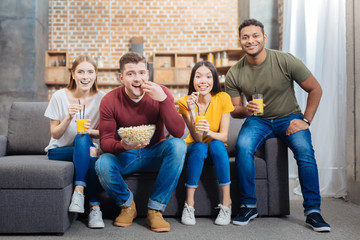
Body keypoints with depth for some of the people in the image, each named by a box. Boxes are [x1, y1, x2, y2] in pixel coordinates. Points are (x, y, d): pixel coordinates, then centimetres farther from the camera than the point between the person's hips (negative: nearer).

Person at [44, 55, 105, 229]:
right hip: (59, 150, -1)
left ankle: (79, 191, -31)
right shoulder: (59, 97, -7)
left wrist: (91, 131, -20)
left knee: (84, 137, -32)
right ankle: (94, 206, -33)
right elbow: (55, 134, -4)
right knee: (83, 139, -32)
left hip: (86, 148, 2)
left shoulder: (100, 99, -4)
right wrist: (69, 117, -22)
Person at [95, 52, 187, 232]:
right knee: (102, 165, -32)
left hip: (154, 153, 1)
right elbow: (105, 141, -13)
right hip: (124, 156, 0)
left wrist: (163, 100, -32)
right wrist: (123, 146, -36)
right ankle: (127, 204, 2)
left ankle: (155, 208, -18)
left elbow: (179, 132, -22)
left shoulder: (161, 93, -12)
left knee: (178, 145, -30)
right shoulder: (110, 101, -11)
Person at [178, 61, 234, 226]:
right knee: (199, 147, -32)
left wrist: (209, 132, -40)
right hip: (195, 150, 0)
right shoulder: (186, 102, -15)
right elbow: (197, 138, -23)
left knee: (216, 145, -32)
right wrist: (192, 112, -38)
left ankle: (226, 202, -23)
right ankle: (189, 204, -24)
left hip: (217, 151, 0)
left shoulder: (223, 98, -15)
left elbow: (224, 136, -17)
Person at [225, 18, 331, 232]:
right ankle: (249, 206, -14)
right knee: (243, 147, -29)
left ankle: (313, 211, -14)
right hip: (257, 120, 1)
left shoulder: (286, 61, -14)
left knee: (305, 150, -29)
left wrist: (305, 121, -12)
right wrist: (246, 110, -24)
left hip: (289, 117, -1)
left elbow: (315, 89, -4)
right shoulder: (234, 74, -7)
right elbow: (234, 109, 1)